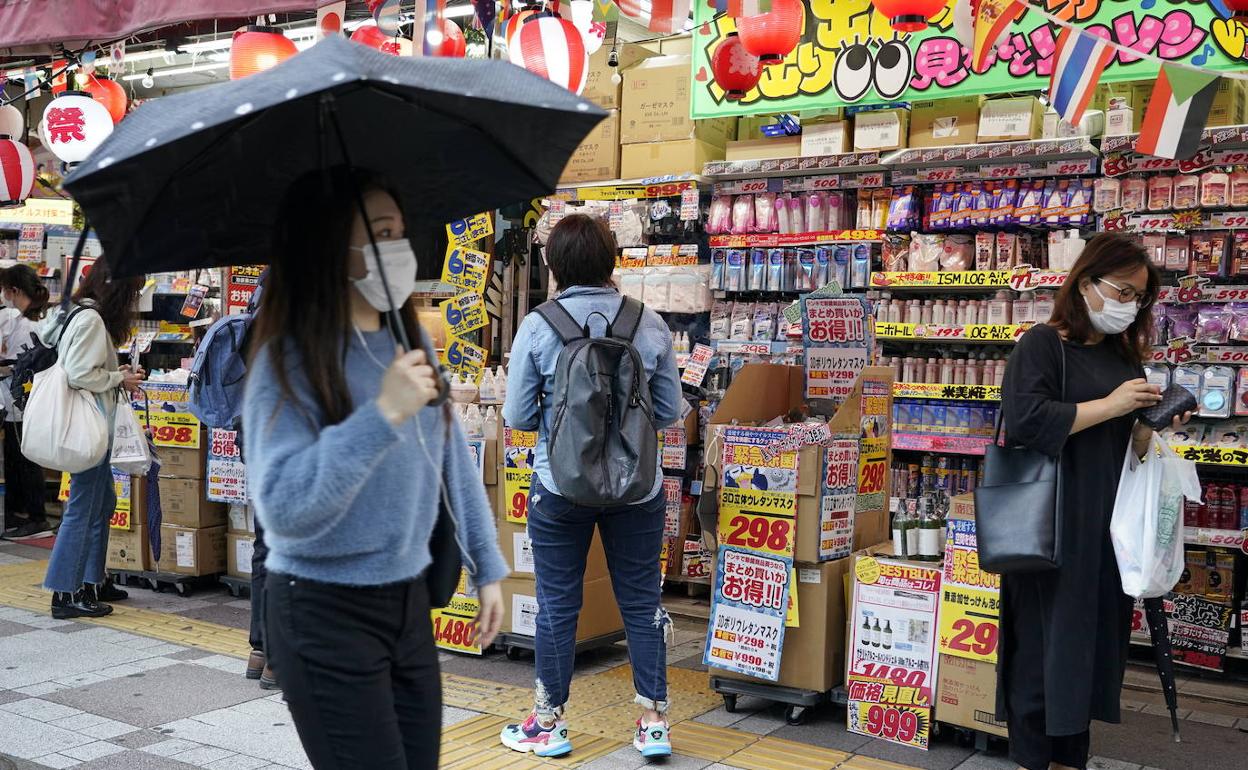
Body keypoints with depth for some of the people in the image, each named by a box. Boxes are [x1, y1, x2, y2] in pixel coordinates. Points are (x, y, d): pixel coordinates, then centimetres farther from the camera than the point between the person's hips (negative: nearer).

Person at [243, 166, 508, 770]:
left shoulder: (408, 345, 2)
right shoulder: (288, 362, -16)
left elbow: (454, 460, 10)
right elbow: (284, 509, -27)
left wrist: (487, 568, 12)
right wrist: (381, 415, -32)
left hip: (410, 601, 6)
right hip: (324, 613, -6)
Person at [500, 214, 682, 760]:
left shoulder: (537, 327, -10)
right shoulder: (650, 325, -5)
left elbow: (517, 416, -6)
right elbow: (670, 411, 2)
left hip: (561, 485, -1)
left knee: (557, 604, 11)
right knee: (642, 601, 13)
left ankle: (550, 722, 25)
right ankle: (654, 723, 20)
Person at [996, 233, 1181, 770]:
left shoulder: (1123, 355, 14)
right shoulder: (1043, 344, -8)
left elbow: (1130, 442, 20)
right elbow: (1024, 422, -22)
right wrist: (1109, 406, -18)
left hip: (1106, 524, 7)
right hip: (1052, 524, -7)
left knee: (1092, 642, 12)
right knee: (1045, 643, 0)